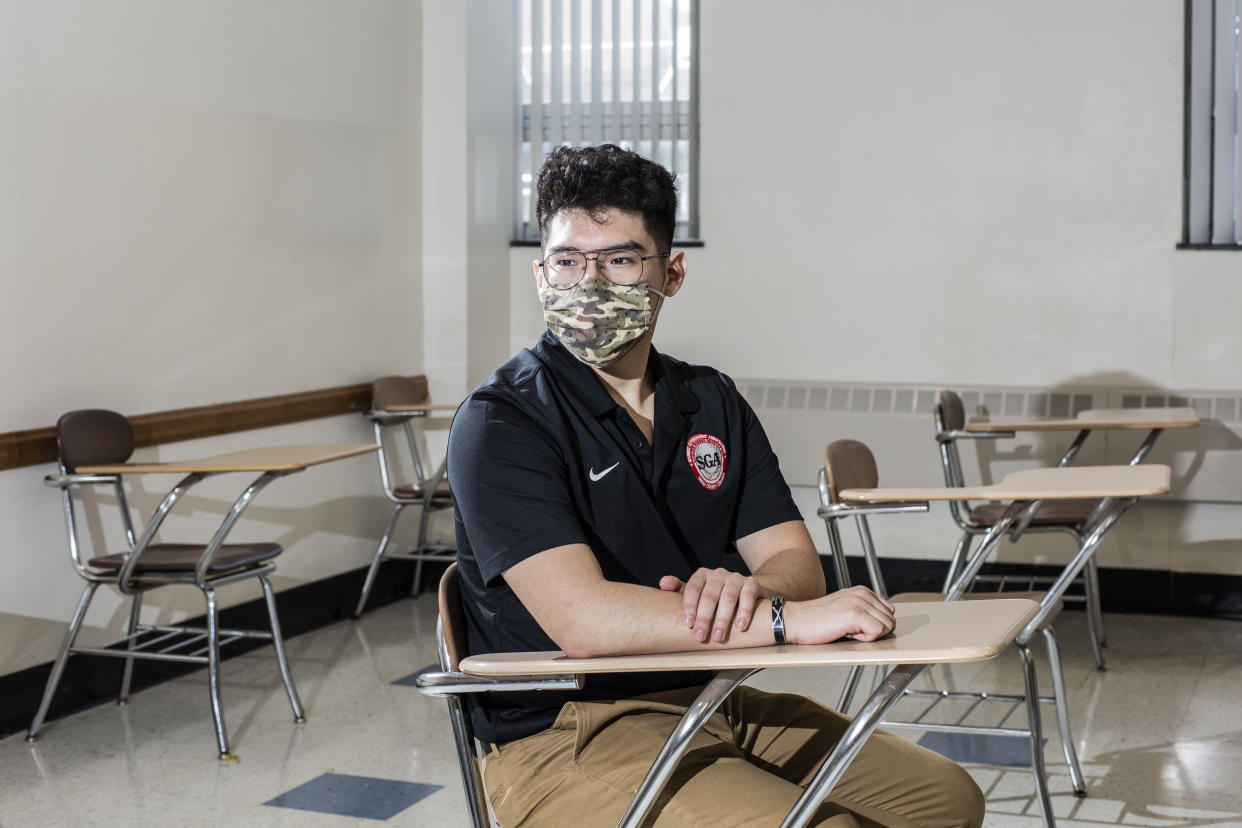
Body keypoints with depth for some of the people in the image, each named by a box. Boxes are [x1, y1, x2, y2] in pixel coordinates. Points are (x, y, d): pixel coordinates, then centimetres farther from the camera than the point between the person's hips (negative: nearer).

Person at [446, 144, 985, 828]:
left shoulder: (714, 404, 12)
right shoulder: (500, 423, -12)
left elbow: (795, 561, 4)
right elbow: (582, 619, -25)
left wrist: (746, 590, -22)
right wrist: (790, 618, -27)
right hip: (564, 738, -7)